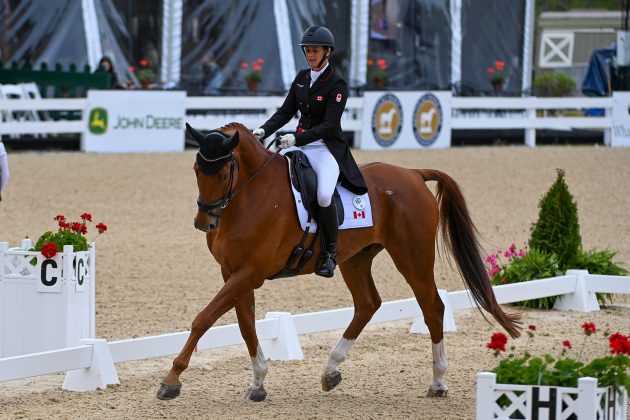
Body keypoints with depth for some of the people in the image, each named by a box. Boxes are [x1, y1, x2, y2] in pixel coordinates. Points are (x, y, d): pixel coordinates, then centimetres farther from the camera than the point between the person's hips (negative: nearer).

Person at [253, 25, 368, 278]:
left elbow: (329, 126, -17)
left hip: (327, 148, -7)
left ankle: (331, 253, -13)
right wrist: (264, 131, -6)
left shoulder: (337, 85, -11)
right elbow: (286, 112, 11)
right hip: (301, 144, 7)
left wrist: (297, 138, -28)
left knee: (324, 195, -30)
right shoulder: (302, 78, 10)